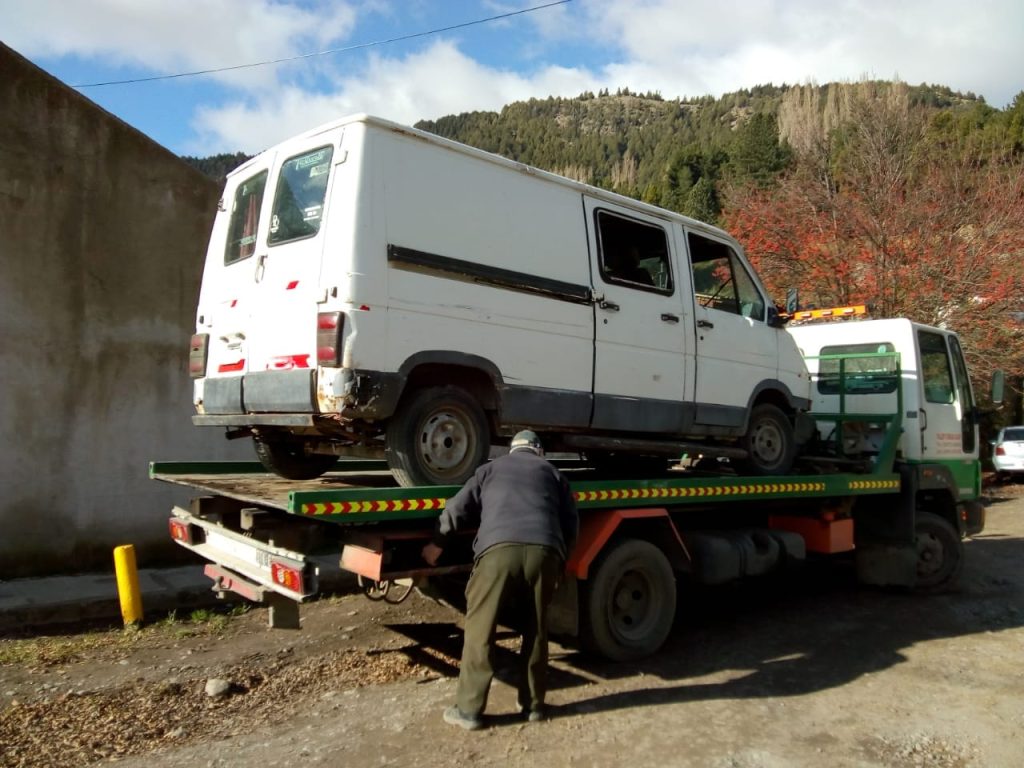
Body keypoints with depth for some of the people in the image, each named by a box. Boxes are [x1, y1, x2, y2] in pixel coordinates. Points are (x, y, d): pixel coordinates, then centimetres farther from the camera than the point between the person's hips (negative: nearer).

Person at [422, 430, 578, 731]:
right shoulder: (552, 472, 29)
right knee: (535, 629, 16)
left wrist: (438, 543, 32)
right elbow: (571, 522, 22)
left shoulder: (491, 468, 27)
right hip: (544, 550, 2)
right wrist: (561, 562, 32)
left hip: (500, 548, -2)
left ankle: (469, 709, 9)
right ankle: (533, 704, 24)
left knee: (480, 628, 6)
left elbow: (458, 508, 21)